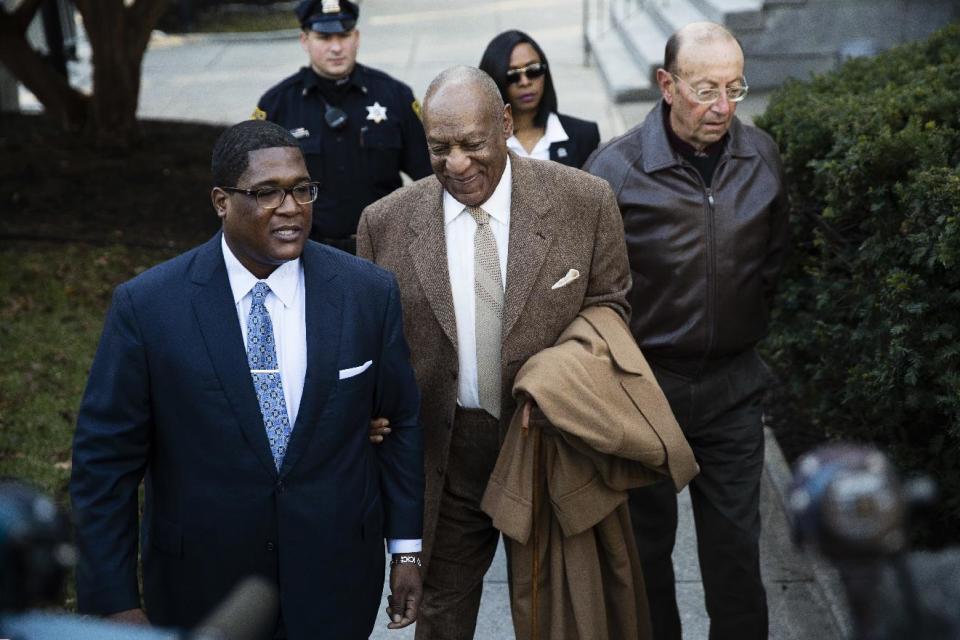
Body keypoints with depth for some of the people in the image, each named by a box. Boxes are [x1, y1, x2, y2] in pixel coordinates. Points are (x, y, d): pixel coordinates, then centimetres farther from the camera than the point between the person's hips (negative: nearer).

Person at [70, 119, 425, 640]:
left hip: (335, 583, 2)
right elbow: (105, 462, -9)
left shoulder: (369, 293, -7)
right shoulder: (147, 305, -13)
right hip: (201, 590, -1)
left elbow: (401, 422, 4)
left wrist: (406, 550, 5)